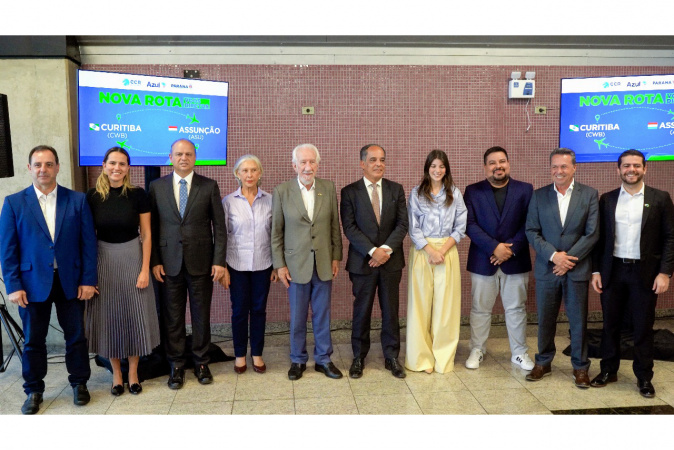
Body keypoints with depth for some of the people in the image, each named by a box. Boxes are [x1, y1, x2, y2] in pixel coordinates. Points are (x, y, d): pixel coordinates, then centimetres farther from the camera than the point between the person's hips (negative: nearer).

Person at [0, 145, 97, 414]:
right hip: (33, 283, 0)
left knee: (76, 336, 10)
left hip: (71, 282, 0)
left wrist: (88, 280, -5)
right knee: (33, 340, 11)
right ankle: (34, 391, 28)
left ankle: (79, 384, 29)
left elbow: (88, 242, -1)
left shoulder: (78, 200, 0)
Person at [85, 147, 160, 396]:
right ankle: (116, 374, 25)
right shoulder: (92, 196, -3)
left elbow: (146, 235, -4)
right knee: (108, 317, 9)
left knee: (134, 315, 7)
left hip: (132, 259, -1)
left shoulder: (138, 195, -6)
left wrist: (145, 269, -8)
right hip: (103, 261, 1)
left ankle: (133, 373, 24)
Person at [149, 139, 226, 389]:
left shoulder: (209, 186, 1)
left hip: (201, 263, 0)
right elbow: (152, 228, 5)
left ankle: (201, 363, 24)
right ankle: (176, 366, 22)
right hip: (169, 263, 1)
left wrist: (219, 261, -6)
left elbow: (219, 226, 0)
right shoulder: (157, 187, 5)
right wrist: (154, 261, -3)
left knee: (201, 316, 9)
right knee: (172, 318, 8)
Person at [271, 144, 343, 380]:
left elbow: (335, 225, 6)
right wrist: (279, 264, -4)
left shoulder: (329, 188, 1)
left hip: (323, 263, 2)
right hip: (296, 263, -2)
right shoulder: (281, 191, -5)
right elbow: (276, 232, -2)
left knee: (322, 315, 12)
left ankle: (323, 359, 27)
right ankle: (298, 360, 26)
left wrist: (336, 257, 4)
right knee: (297, 317, 10)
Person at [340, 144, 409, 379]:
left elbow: (402, 224, 0)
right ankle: (359, 357, 23)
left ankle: (391, 357, 23)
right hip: (362, 262, -2)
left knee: (391, 311, 9)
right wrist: (372, 251, -16)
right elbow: (349, 227, -8)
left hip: (391, 260, 2)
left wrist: (386, 249, -14)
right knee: (362, 311, 7)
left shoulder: (396, 190, 7)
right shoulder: (349, 192, 0)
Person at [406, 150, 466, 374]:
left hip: (448, 251, 1)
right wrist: (430, 250, -11)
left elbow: (461, 227, 3)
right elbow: (413, 228, 0)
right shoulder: (417, 193, 4)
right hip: (421, 251, -1)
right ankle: (421, 357, 11)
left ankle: (443, 357, 13)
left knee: (445, 304, 1)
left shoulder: (455, 194, 7)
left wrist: (443, 250, -9)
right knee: (420, 303, 1)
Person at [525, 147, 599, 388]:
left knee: (578, 320, 7)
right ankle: (543, 363, 27)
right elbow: (531, 231, -1)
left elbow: (592, 233, -5)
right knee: (545, 320, 11)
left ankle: (580, 367, 23)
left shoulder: (589, 194, 0)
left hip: (577, 269, -1)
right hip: (546, 269, 1)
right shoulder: (539, 195, 3)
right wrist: (554, 255, -14)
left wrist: (568, 259, -12)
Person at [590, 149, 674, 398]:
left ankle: (644, 377, 21)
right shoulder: (607, 199, 6)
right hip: (612, 272, 2)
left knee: (643, 328, 7)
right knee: (610, 324, 11)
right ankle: (608, 370, 26)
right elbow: (599, 237, 7)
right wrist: (596, 270, 1)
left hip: (645, 273, -2)